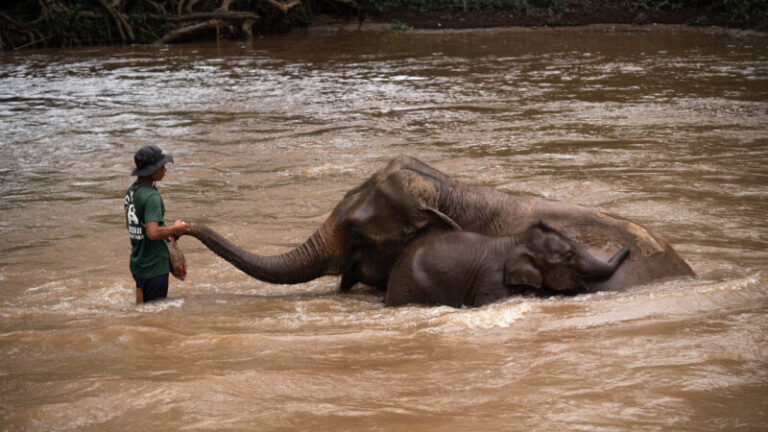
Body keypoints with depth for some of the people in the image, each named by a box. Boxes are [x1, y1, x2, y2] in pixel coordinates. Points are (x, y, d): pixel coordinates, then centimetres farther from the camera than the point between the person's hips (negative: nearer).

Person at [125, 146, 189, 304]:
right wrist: (174, 229, -14)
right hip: (154, 266, -9)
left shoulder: (131, 190, 6)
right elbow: (153, 233, -32)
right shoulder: (151, 197, -23)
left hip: (137, 263, 9)